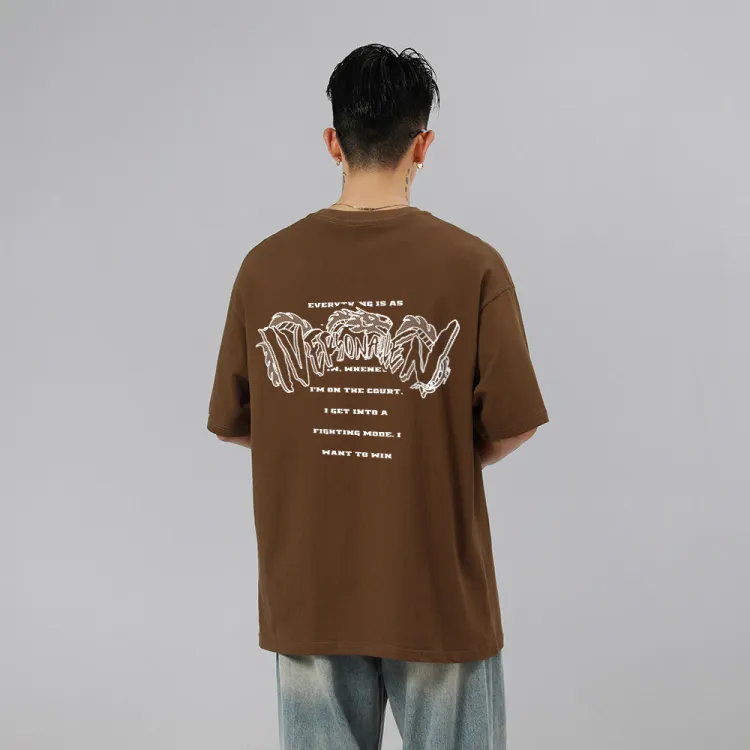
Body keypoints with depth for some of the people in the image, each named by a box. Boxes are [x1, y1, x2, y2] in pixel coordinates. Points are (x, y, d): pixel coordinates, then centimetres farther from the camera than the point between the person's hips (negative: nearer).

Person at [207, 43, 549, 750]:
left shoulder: (266, 266, -5)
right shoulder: (473, 265, -12)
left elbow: (233, 423, 1)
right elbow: (510, 429, -10)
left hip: (308, 591, 2)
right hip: (437, 588, -2)